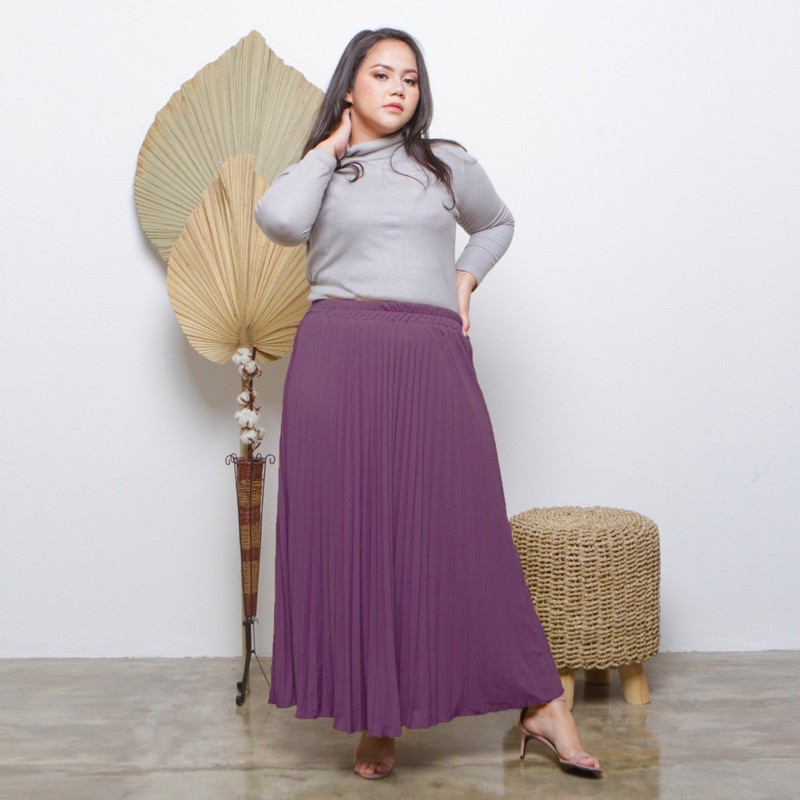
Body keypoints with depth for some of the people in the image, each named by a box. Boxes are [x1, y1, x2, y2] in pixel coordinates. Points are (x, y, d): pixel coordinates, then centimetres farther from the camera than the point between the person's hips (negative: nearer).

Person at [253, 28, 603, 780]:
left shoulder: (447, 162, 16)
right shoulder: (317, 170, 12)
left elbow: (498, 224, 33)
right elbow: (278, 221, -10)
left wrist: (465, 279, 14)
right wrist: (331, 144, 3)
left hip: (433, 361, 0)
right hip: (338, 356, 0)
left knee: (463, 530, 0)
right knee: (348, 533, 1)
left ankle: (541, 706, 9)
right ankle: (372, 716, 13)